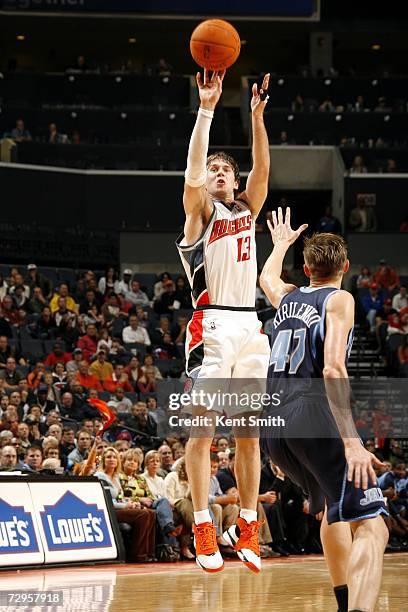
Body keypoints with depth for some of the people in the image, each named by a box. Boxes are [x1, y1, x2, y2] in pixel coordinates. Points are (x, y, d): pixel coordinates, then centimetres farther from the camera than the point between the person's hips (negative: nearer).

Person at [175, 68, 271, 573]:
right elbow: (192, 174, -13)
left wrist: (257, 115, -7)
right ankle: (203, 529, -6)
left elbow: (262, 170, 3)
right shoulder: (200, 211, 5)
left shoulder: (247, 210, 18)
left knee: (249, 432, 5)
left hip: (250, 326, 5)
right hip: (213, 325, -5)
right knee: (202, 428, -7)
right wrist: (206, 110, -18)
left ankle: (247, 529, 10)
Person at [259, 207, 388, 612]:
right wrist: (351, 441, -22)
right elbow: (333, 369, -15)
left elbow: (266, 277, 46)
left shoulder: (287, 297, 19)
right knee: (370, 528, -15)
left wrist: (282, 243, 66)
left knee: (333, 510, 30)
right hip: (312, 414, -8)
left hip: (273, 423, 8)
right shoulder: (338, 300, 0)